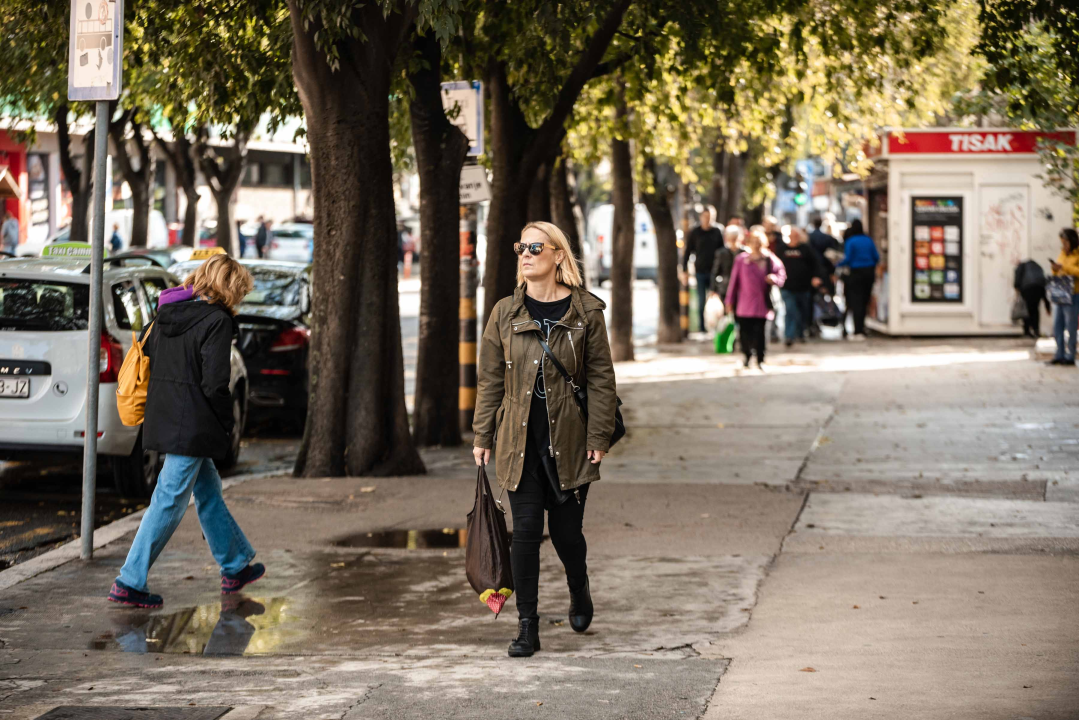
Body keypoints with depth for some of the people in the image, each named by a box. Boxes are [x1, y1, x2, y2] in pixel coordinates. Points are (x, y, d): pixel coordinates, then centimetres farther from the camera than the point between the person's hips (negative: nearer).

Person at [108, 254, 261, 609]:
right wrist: (227, 426, -5)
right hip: (193, 428, -9)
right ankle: (130, 583, -2)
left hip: (163, 420, 9)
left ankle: (235, 567, 33)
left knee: (209, 490, 21)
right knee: (169, 503, -3)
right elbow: (214, 384, -18)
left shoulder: (166, 315, 10)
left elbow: (145, 358, 14)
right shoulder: (217, 321, -14)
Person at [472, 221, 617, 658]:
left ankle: (579, 592, 38)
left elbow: (601, 377, 0)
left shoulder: (585, 312, -2)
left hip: (568, 443, -1)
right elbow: (490, 377, 8)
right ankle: (527, 626, 5)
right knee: (525, 531, -3)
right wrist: (482, 437, 5)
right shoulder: (505, 314, 4)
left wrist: (599, 437, -5)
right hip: (519, 442, 1)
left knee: (565, 531, 6)